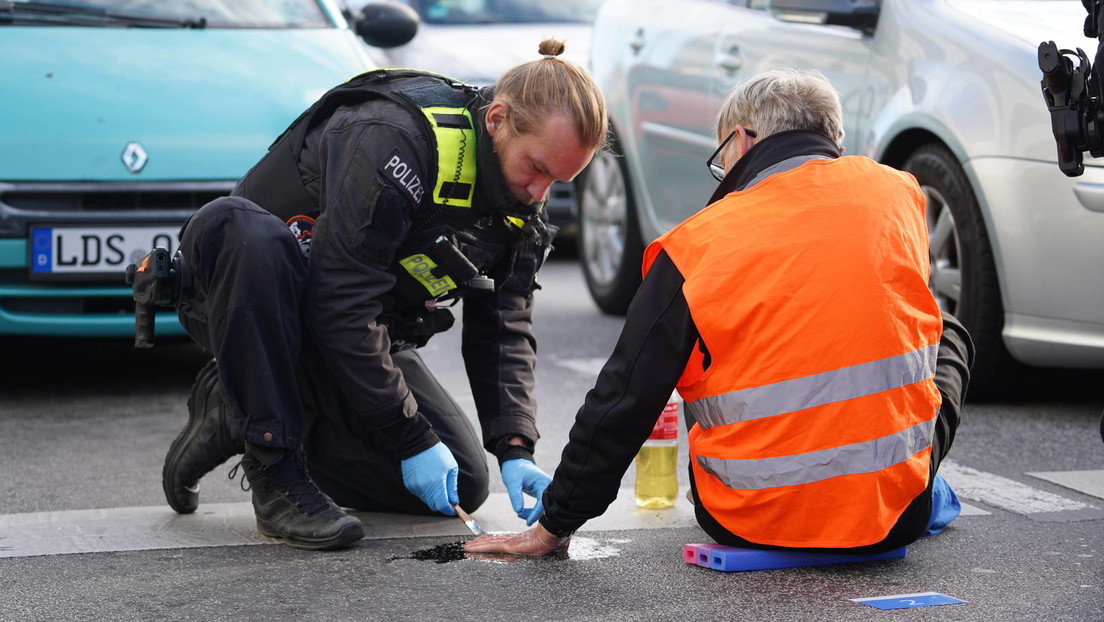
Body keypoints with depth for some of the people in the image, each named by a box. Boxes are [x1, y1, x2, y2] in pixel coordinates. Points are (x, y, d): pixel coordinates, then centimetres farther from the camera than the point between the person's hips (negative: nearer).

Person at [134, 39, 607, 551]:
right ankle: (276, 473, -29)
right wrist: (411, 438, -32)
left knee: (462, 485, -4)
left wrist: (515, 450, -19)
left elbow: (504, 331, -4)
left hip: (359, 338, 7)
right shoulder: (392, 139, -32)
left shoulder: (521, 201, -7)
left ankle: (241, 414, 6)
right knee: (242, 225, -42)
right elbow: (338, 306, -34)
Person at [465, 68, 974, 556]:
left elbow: (623, 401, -4)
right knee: (946, 334, 27)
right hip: (895, 514, 1)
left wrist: (554, 526, 6)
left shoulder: (698, 244, -7)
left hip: (748, 523, 0)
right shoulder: (897, 193, 1)